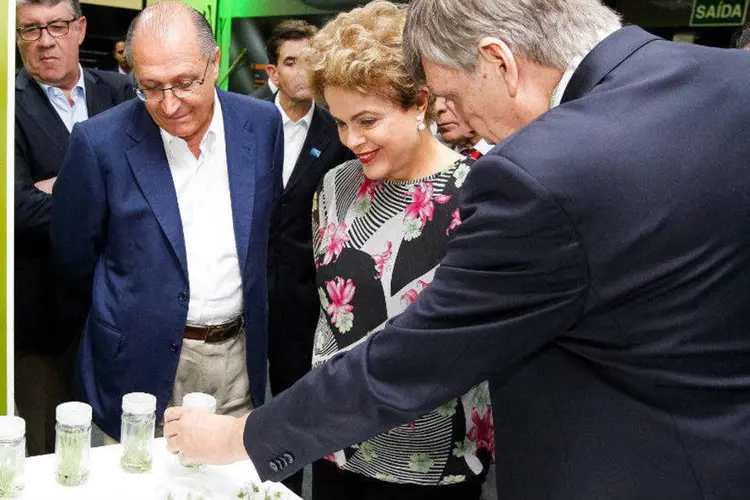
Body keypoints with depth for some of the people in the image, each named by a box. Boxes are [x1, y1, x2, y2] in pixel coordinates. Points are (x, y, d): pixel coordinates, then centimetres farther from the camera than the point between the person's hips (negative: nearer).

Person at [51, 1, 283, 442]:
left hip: (240, 356, 3)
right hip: (145, 367, -2)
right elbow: (74, 255, 1)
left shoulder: (262, 123, -4)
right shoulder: (100, 141, -12)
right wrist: (133, 303, 10)